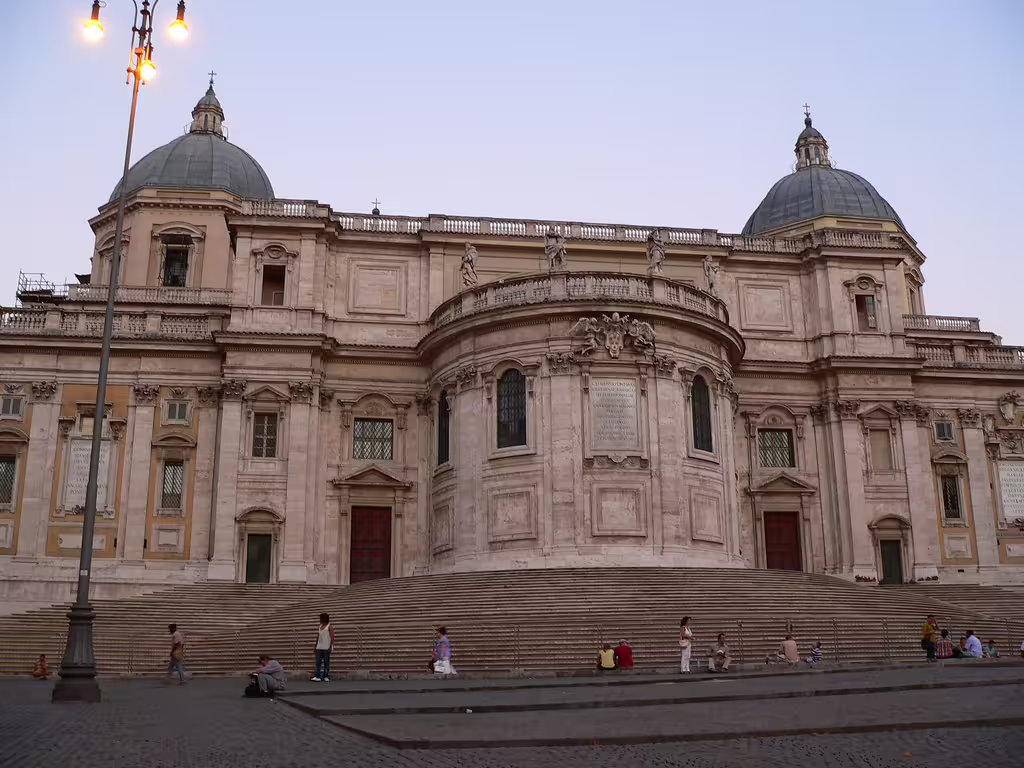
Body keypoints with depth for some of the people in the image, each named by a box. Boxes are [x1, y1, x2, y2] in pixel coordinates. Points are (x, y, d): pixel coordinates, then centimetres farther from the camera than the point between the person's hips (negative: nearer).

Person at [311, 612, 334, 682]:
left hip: (326, 648, -6)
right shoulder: (320, 626, 17)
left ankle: (326, 677, 0)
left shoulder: (329, 627, -3)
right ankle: (317, 676, -8)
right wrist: (316, 646, 14)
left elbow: (332, 638, -8)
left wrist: (330, 647, -17)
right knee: (318, 662, -3)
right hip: (319, 647, 6)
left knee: (326, 662, -2)